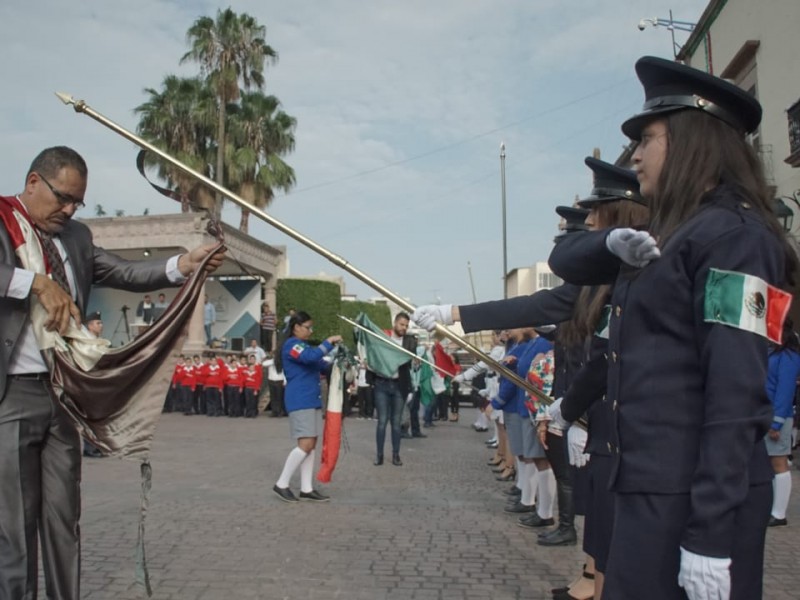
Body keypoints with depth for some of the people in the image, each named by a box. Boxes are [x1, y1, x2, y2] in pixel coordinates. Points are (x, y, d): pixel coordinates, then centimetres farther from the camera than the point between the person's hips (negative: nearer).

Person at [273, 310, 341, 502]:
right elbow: (311, 357, -28)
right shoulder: (291, 344, -9)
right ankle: (281, 484, -3)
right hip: (300, 401, -10)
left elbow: (321, 366, 22)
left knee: (311, 445, 6)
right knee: (306, 444, -14)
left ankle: (306, 489, 9)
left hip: (312, 400, 10)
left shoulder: (304, 346, 22)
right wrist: (329, 342, -17)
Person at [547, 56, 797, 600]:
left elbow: (737, 393, -21)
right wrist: (614, 242, -5)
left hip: (697, 496, -9)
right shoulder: (670, 237, 15)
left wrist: (711, 536, -23)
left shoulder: (732, 234, -14)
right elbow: (565, 261, 18)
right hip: (651, 483, 9)